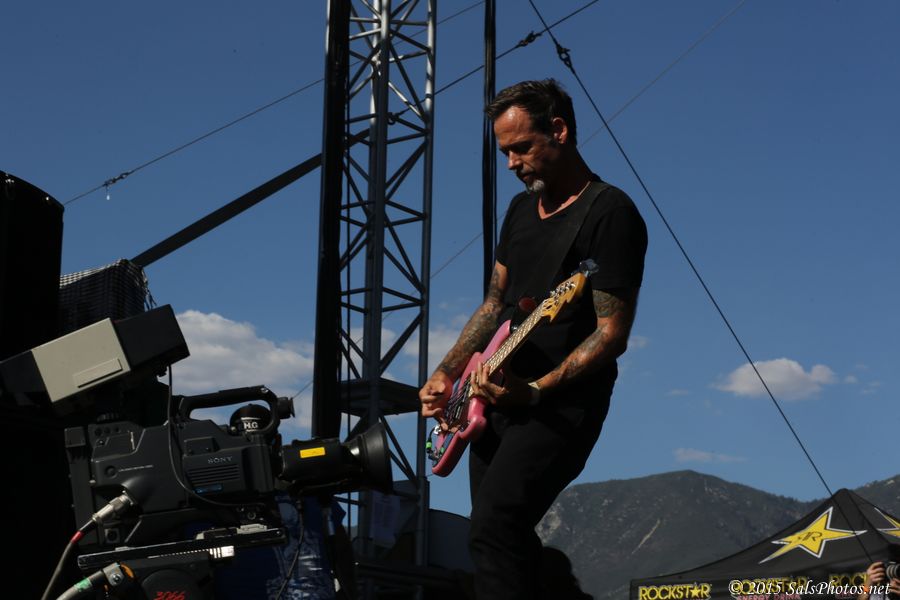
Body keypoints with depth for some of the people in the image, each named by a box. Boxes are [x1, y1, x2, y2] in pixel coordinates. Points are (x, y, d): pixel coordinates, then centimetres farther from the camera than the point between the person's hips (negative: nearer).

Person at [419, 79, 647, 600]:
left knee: (493, 529, -23)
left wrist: (536, 391, -25)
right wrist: (448, 373, 11)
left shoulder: (610, 214, -11)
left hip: (563, 403, -9)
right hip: (498, 394, 9)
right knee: (507, 536, 8)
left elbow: (612, 334, -16)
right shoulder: (522, 208, 15)